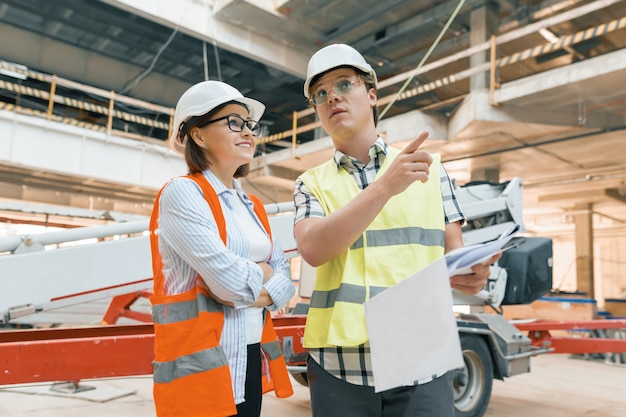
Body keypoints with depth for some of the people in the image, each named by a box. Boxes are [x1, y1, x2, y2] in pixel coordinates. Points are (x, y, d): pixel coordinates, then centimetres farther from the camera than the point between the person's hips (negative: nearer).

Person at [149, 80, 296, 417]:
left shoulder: (253, 207, 12)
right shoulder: (182, 192, -11)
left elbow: (284, 277, 7)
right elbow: (227, 279, -22)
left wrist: (262, 295, -13)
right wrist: (261, 274, -2)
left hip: (252, 358, 7)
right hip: (201, 362, -7)